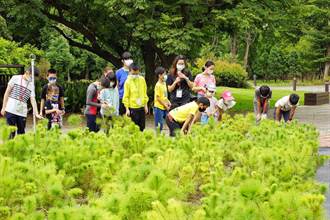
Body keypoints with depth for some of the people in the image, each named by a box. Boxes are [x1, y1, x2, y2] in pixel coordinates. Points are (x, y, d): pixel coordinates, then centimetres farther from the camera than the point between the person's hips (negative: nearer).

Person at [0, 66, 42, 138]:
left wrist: (36, 113, -7)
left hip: (22, 112, 4)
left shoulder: (31, 85, 11)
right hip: (11, 110, -4)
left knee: (21, 133, 7)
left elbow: (33, 100, 5)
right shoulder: (15, 78, 2)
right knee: (11, 132, -3)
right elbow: (7, 93, 3)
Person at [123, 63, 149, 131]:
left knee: (142, 127, 10)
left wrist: (146, 105, 10)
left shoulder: (142, 80, 3)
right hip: (133, 108, -4)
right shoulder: (128, 82, -8)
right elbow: (126, 96, -7)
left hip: (142, 107, 4)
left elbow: (145, 93, 11)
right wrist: (127, 109, -11)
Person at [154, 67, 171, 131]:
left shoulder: (164, 83, 12)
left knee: (162, 124, 8)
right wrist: (165, 105, -13)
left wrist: (168, 102, 3)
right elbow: (158, 98, -15)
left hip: (164, 108, 8)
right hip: (159, 107, -8)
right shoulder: (158, 85, -14)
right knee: (158, 125, -4)